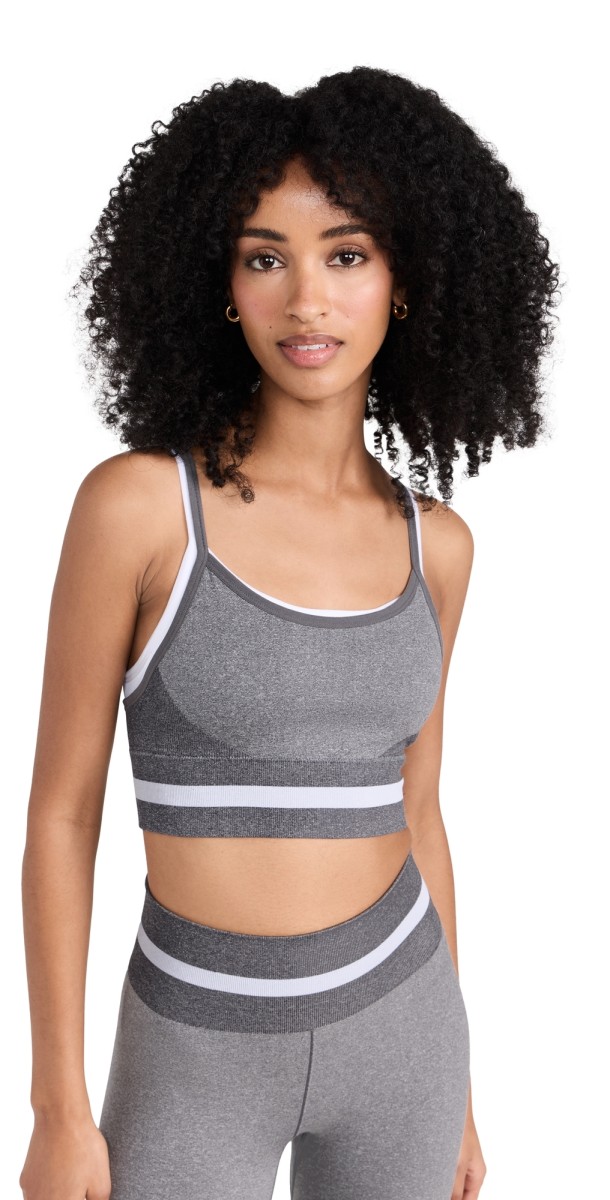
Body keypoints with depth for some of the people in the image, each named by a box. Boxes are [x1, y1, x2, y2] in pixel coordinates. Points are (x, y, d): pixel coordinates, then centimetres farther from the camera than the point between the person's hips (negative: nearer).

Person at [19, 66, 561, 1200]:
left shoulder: (433, 544, -2)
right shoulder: (137, 501, -15)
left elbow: (413, 811, 8)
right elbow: (61, 811, -10)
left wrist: (454, 1085, 13)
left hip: (392, 1019, 3)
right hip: (196, 1047, -3)